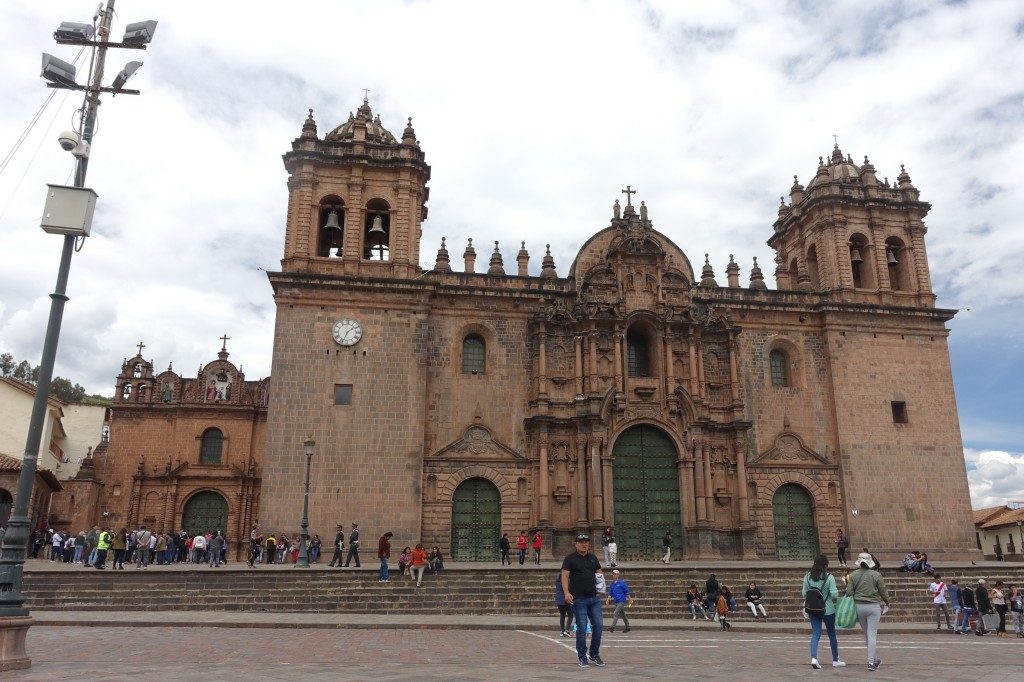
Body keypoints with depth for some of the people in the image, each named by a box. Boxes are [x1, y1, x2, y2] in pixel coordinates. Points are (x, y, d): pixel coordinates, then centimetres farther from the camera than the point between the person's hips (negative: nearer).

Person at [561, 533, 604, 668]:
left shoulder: (593, 557, 13)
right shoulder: (570, 558, -3)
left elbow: (599, 573, 22)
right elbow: (564, 576, -9)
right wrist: (566, 593, -22)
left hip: (594, 598, 5)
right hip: (579, 599, -5)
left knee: (598, 626, 4)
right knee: (582, 628, -1)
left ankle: (595, 655, 21)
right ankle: (582, 658, 11)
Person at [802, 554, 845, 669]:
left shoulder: (808, 576, -1)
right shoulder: (829, 577, -13)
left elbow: (804, 593, 2)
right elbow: (834, 594, -18)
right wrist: (837, 594, 4)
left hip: (813, 610, 3)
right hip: (828, 610, -2)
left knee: (815, 634, 4)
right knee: (832, 634, 14)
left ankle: (813, 657, -14)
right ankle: (836, 660, 28)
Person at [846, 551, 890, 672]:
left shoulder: (853, 575, -1)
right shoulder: (876, 575, -6)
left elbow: (849, 592, -3)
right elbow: (883, 591, 1)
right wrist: (887, 603, 18)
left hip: (859, 606, 2)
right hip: (873, 606, -2)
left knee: (867, 634, 16)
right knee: (872, 635, 1)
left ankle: (874, 660, 28)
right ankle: (871, 662, -2)